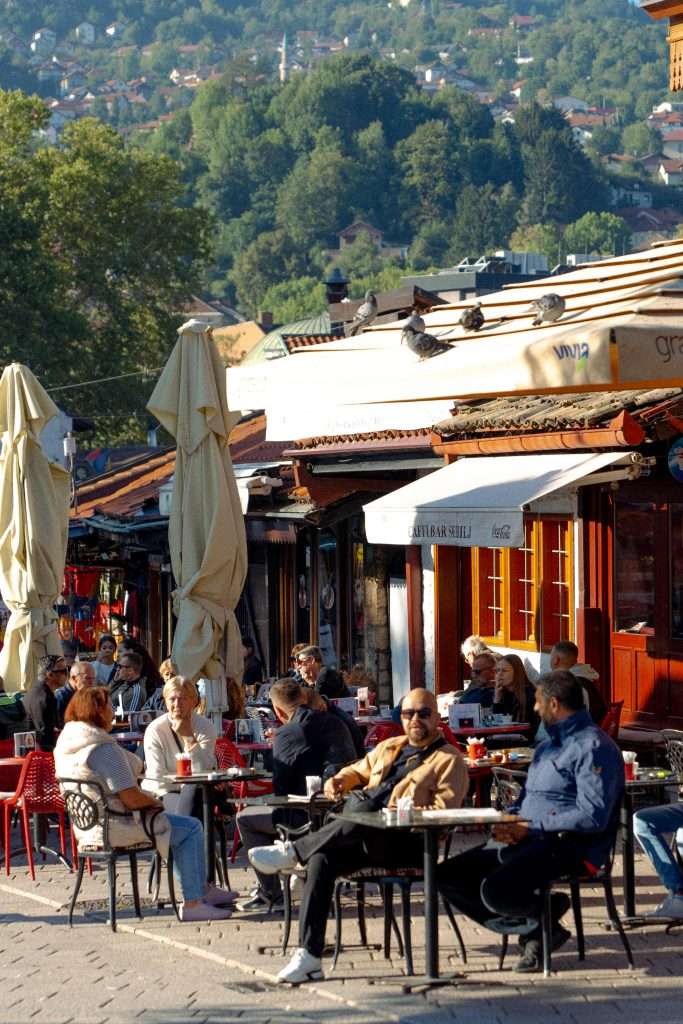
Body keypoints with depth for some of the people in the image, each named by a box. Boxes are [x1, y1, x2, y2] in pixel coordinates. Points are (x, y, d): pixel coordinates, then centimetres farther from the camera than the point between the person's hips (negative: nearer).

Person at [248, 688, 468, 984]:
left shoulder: (449, 760, 5)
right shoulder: (388, 748, 28)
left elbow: (445, 811, -7)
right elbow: (357, 771, 41)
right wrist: (339, 780, 17)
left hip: (408, 843, -6)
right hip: (366, 840, 6)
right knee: (321, 859, -24)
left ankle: (292, 852, -19)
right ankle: (308, 956, -26)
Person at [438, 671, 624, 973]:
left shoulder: (594, 747, -10)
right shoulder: (547, 746, 22)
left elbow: (593, 817, -21)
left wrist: (530, 828, -17)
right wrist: (509, 822, 2)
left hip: (568, 846, -10)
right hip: (527, 843, 10)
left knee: (495, 890, -32)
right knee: (448, 877, 1)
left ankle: (548, 909, 0)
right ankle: (534, 929, -3)